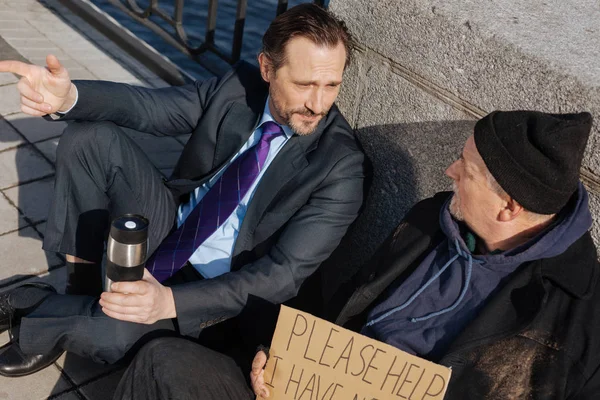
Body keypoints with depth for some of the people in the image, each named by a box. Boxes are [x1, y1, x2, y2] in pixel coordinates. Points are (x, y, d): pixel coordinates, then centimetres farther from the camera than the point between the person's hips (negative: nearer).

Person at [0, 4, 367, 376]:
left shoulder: (342, 165, -24)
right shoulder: (239, 85, -10)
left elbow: (285, 274, -27)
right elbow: (150, 106, -7)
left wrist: (171, 301, -38)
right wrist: (68, 97, -29)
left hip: (211, 284, -5)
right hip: (168, 226, 5)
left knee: (111, 331, -32)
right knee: (90, 137, -12)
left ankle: (38, 309, 4)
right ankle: (83, 290, 0)